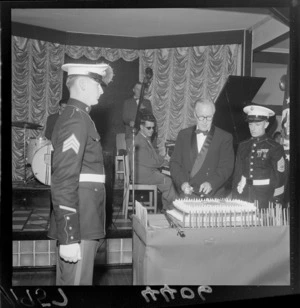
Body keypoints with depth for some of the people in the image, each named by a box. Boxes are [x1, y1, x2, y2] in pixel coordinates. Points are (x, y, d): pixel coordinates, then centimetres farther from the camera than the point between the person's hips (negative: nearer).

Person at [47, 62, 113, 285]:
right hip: (78, 225, -10)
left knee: (69, 279, 18)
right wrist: (69, 238, -23)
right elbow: (64, 182, -21)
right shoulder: (76, 119, -14)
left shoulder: (77, 117, 17)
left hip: (83, 220, 10)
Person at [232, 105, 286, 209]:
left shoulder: (275, 148, -4)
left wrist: (275, 202, -6)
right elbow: (237, 173, 11)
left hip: (264, 197, -3)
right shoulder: (243, 146, 8)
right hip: (243, 195, 3)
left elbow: (279, 177, -4)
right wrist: (234, 196, 7)